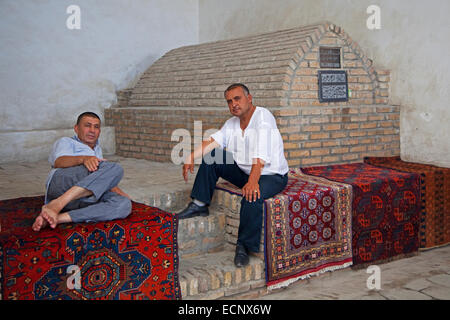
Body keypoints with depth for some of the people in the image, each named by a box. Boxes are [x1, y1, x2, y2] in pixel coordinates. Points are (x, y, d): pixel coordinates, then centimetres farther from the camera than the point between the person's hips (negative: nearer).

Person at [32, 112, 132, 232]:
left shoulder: (97, 149, 42)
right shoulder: (66, 142, 21)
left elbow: (105, 180, 41)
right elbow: (58, 162, -3)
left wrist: (120, 193, 20)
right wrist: (83, 158, -23)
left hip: (88, 197, 5)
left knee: (125, 204, -29)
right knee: (115, 168, -29)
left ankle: (60, 218, -36)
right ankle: (56, 205, -35)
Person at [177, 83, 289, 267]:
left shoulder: (263, 117, -18)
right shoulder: (232, 123, 8)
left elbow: (260, 156, -31)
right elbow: (213, 141, -2)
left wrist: (253, 181, -43)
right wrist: (191, 157, -19)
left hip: (271, 175, -7)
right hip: (244, 172, 8)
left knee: (252, 196, -37)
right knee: (212, 156, -1)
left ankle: (244, 246, -21)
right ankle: (199, 205, 1)